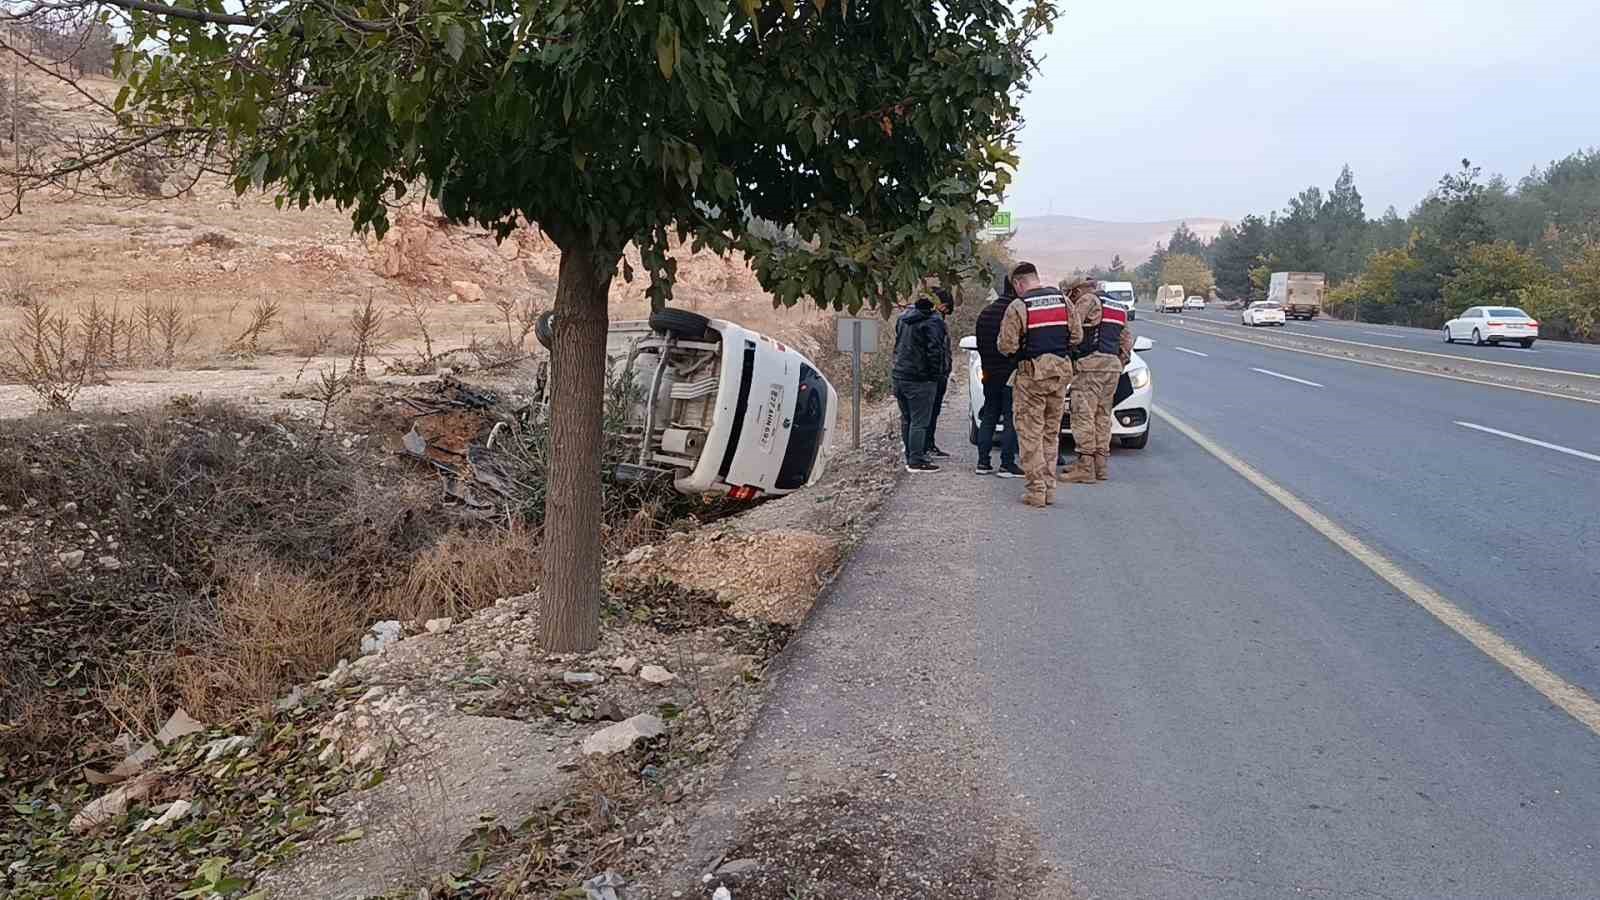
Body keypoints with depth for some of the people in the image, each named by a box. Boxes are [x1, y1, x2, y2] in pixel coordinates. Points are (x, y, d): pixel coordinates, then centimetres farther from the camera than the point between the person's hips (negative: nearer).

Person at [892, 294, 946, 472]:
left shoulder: (903, 319, 13)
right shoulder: (933, 322, -12)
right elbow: (935, 350, -18)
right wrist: (936, 374, -10)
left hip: (900, 375, 8)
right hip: (920, 379, -8)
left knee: (907, 419, 15)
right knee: (920, 421, -4)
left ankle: (910, 458, 22)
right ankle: (916, 461, -4)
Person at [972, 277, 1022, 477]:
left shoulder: (985, 312, 11)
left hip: (990, 374, 7)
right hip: (1010, 374, -7)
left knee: (988, 418, 12)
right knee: (1011, 420, -2)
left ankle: (983, 462, 13)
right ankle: (1007, 465, -3)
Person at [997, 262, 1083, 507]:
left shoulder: (1018, 307, -10)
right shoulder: (1062, 300, 5)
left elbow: (1007, 346, -11)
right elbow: (1077, 336, 8)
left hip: (1032, 374, -5)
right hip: (1061, 370, 5)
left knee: (1030, 434, 2)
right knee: (1051, 432, 14)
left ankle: (1037, 490, 0)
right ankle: (1049, 488, 17)